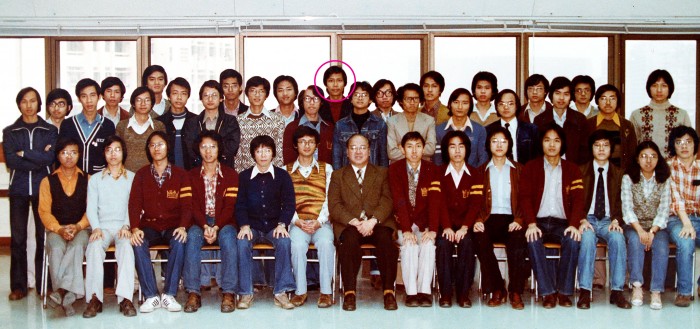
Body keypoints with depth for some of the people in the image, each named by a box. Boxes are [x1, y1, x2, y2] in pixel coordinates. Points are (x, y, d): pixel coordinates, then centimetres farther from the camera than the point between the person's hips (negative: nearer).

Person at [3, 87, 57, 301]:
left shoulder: (49, 131, 10)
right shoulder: (10, 132, 11)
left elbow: (50, 158, -6)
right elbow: (11, 160, -4)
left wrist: (23, 153, -7)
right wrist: (39, 159, -9)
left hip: (43, 187, -1)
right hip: (18, 189, 1)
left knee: (44, 236, -3)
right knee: (17, 238, -1)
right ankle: (18, 286, 5)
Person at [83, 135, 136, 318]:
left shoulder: (132, 178, 16)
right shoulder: (95, 179, 20)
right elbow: (91, 208, 9)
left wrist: (126, 226, -12)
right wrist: (96, 228, -10)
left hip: (123, 227, -1)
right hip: (102, 226, 1)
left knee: (126, 246, -35)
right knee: (95, 247, -33)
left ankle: (125, 299, -43)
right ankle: (94, 298, -37)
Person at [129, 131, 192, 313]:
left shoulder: (180, 174, 7)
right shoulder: (141, 175, 11)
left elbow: (187, 204, -2)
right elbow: (134, 203, 0)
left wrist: (183, 226, -21)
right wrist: (135, 228, -18)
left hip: (173, 226, -1)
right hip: (150, 226, 1)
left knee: (179, 242, -34)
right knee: (138, 243, -31)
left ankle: (169, 295, -27)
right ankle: (151, 296, -26)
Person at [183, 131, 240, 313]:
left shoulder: (230, 174, 5)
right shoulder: (192, 175, 10)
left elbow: (229, 206, -4)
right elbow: (193, 205, -1)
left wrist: (216, 227, -21)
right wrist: (205, 226, -20)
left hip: (224, 222, -1)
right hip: (200, 222, 1)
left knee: (228, 236, -34)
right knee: (193, 235, -32)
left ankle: (229, 293, -35)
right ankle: (193, 293, -34)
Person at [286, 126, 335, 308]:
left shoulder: (326, 168, 17)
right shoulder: (286, 170, 16)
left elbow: (329, 199, 6)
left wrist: (319, 222, -10)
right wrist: (297, 221, -11)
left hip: (321, 223, 0)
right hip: (298, 223, 0)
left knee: (325, 242, -33)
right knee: (297, 245, -33)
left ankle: (326, 291, -24)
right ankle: (300, 291, -21)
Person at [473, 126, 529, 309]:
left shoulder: (518, 169, 18)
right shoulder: (481, 170, 19)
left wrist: (518, 220, -11)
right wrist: (478, 220, -11)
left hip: (510, 219, 0)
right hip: (489, 219, 0)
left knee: (518, 239, -34)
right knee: (480, 239, -34)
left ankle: (516, 292, -26)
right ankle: (497, 290, -23)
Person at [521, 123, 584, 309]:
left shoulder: (572, 169, 14)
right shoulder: (531, 167, 10)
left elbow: (578, 199, 2)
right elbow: (525, 197, -2)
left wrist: (573, 224, -17)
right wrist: (531, 223, -19)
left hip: (562, 222, 1)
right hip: (538, 222, -1)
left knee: (573, 240, -31)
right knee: (533, 241, -33)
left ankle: (564, 291, -19)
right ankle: (548, 292, -26)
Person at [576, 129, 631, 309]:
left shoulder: (618, 173, 14)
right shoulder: (581, 171, 11)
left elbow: (621, 202, 8)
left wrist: (616, 220, -12)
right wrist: (582, 220, -14)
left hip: (608, 220, 1)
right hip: (588, 219, -1)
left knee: (618, 238, -32)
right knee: (587, 238, -35)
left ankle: (617, 291, -28)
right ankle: (584, 291, -33)